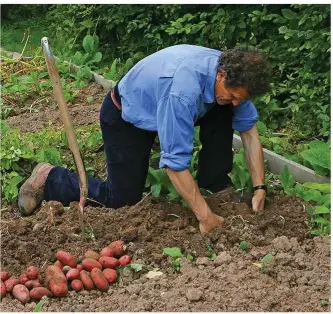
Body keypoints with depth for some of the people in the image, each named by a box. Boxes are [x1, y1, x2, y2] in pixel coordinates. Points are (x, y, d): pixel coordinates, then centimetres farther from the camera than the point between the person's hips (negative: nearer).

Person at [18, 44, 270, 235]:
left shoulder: (232, 75, -19)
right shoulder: (183, 92, -42)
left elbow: (249, 129, -9)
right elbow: (175, 162, -40)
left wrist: (259, 188, -15)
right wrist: (205, 217, -36)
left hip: (162, 104, 7)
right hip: (126, 117, -7)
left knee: (223, 114, -10)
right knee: (123, 200, -3)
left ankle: (215, 184, 4)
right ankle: (49, 179, 13)